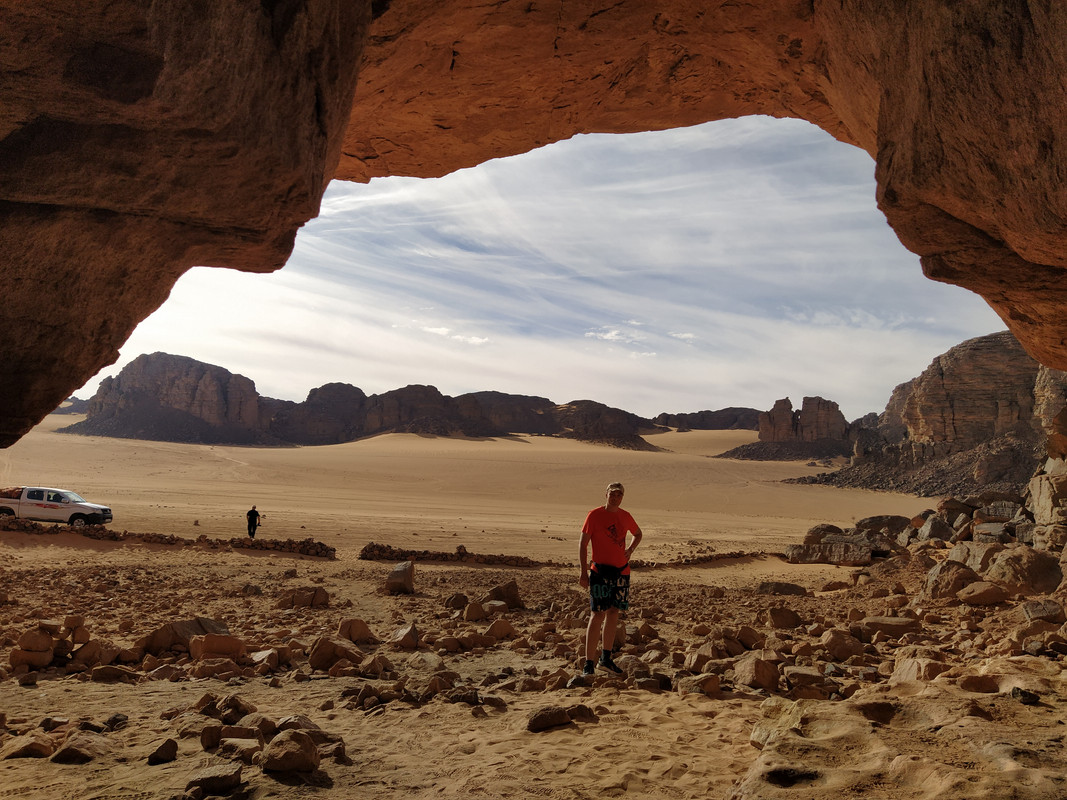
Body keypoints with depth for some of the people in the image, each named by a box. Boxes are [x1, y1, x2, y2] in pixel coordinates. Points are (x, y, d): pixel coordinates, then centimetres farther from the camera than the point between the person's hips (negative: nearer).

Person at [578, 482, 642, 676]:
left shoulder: (625, 516, 9)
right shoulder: (594, 515, -6)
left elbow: (637, 534, 29)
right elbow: (583, 544, -5)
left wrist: (630, 549, 8)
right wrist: (584, 572, -12)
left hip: (622, 571, 5)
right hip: (600, 571, -5)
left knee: (613, 613, 11)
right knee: (597, 615, -9)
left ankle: (606, 658, 22)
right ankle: (588, 663, -5)